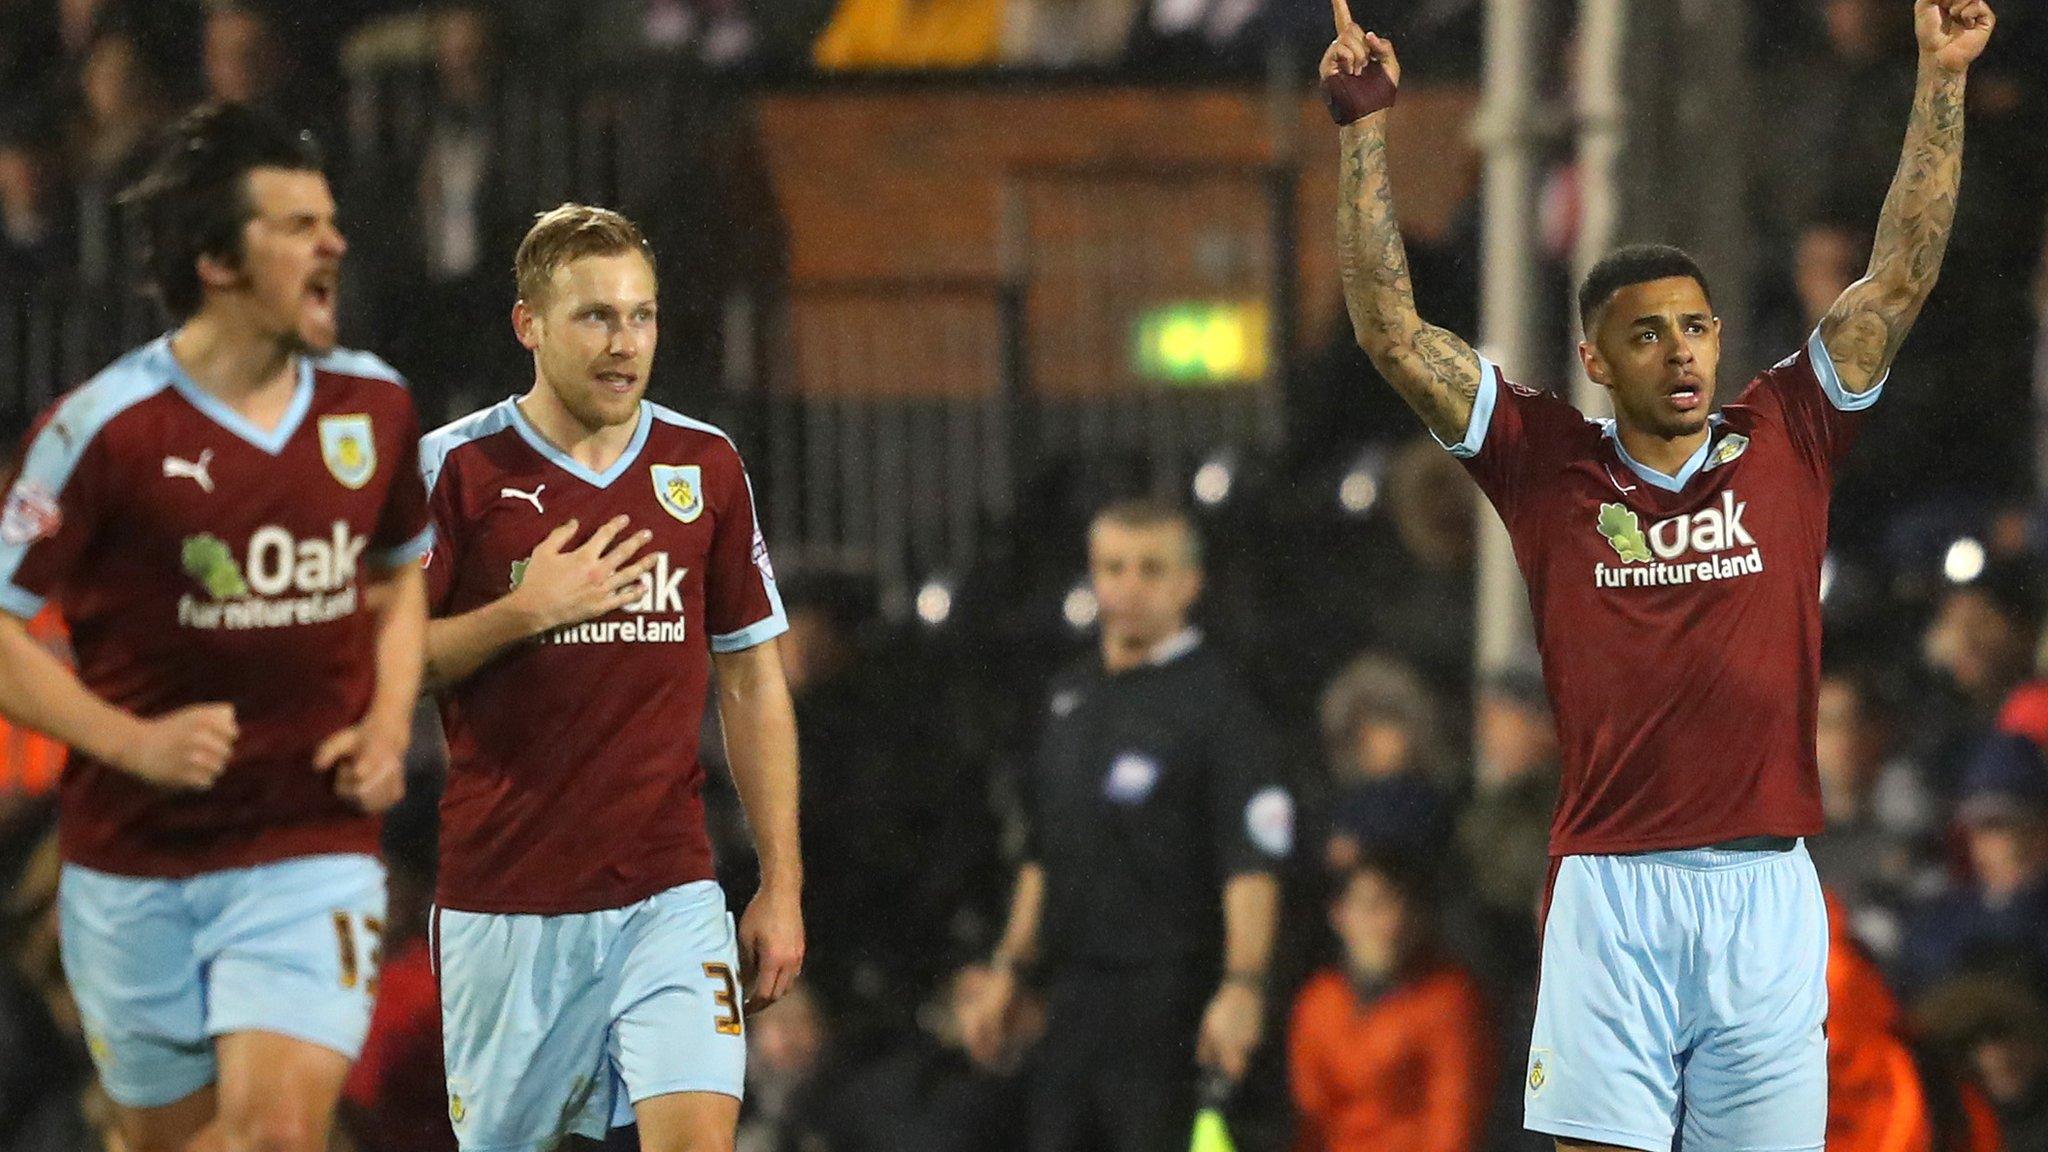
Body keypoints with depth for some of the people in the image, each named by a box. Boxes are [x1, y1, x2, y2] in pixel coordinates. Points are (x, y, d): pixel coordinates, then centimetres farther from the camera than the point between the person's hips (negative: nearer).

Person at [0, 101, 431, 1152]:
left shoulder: (373, 407, 3)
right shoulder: (108, 429, -11)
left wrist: (389, 722, 5)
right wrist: (133, 743, -18)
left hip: (312, 853, 2)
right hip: (135, 862, -2)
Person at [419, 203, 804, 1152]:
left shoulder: (705, 468, 7)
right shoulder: (456, 468, -3)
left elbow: (752, 682, 12)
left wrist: (781, 884, 7)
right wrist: (523, 613, -16)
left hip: (669, 894, 1)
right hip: (504, 897, -1)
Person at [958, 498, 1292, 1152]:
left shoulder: (1214, 701, -7)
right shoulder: (1071, 698, 17)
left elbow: (1254, 864, -15)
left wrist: (1242, 986, -27)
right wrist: (1007, 971, 20)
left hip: (1166, 993, -7)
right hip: (1072, 993, 7)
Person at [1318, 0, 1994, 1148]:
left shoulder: (1784, 445, 8)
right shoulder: (1551, 466, 6)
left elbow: (1901, 279, 7)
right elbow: (1392, 332, 3)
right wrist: (1367, 127, -1)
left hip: (1768, 890, 1)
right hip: (1609, 890, -1)